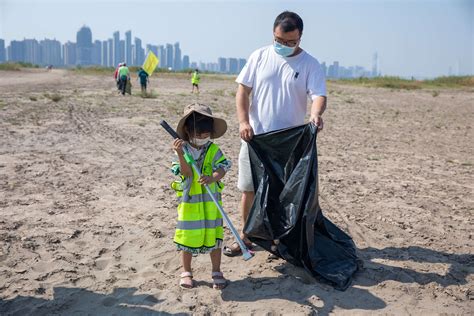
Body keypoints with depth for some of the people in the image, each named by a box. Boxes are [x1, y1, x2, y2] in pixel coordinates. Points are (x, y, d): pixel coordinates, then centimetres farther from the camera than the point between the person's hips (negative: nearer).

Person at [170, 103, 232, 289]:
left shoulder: (213, 150, -3)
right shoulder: (183, 150, -7)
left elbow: (222, 168, -14)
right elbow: (186, 173, -18)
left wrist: (212, 178, -35)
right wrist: (181, 155, -33)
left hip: (211, 201, 1)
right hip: (188, 200, -1)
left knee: (213, 237, 8)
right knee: (188, 237, 9)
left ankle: (216, 272, 25)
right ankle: (186, 272, 28)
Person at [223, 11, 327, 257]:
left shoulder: (310, 64, -2)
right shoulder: (260, 56, 2)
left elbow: (319, 95, -13)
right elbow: (242, 90, 2)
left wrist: (316, 114, -37)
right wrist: (243, 121, -13)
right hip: (255, 136, 2)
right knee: (249, 189, 8)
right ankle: (246, 236, 25)